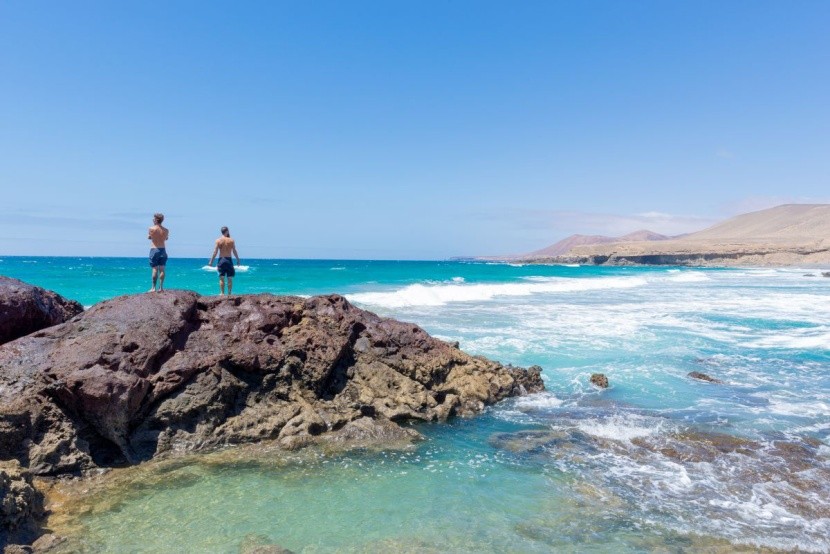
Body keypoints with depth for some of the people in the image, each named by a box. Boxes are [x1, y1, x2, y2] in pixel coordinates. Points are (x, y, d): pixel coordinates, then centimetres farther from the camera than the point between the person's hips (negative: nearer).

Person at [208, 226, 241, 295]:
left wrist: (211, 261, 1)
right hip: (229, 260, -1)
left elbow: (215, 252, -4)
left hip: (221, 260, 1)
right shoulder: (231, 240, -1)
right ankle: (229, 294, 3)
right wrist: (238, 260, 7)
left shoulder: (218, 240, 0)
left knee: (221, 278, 4)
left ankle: (222, 293, 0)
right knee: (230, 278, 4)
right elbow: (234, 251, -1)